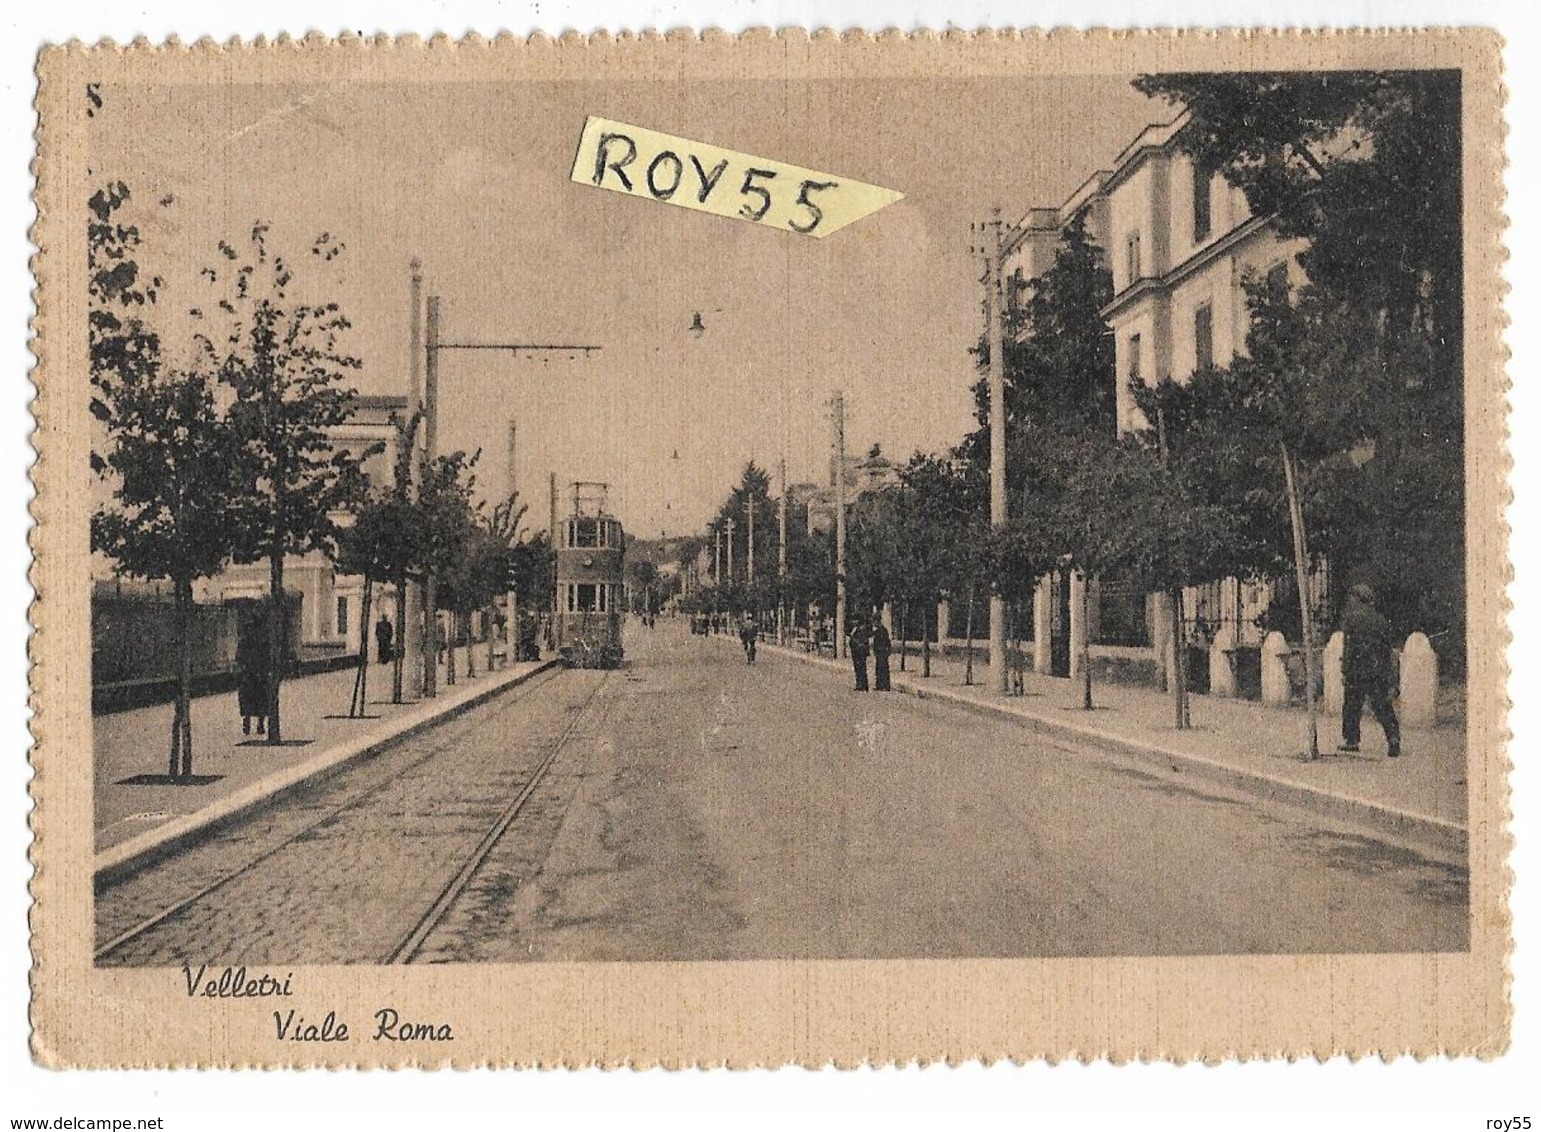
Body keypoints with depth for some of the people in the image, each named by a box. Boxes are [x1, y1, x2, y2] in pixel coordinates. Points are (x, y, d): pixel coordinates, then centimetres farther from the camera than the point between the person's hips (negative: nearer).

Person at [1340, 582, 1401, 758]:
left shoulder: (1352, 618, -7)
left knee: (1352, 704, 9)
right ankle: (1393, 737, -10)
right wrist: (1387, 674, 17)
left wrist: (1345, 672, -7)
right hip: (1379, 670, 4)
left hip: (1358, 669, -4)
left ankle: (1351, 739, 15)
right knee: (1382, 705, 4)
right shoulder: (1381, 619, 10)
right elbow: (1387, 649, 12)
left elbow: (1349, 647, -10)